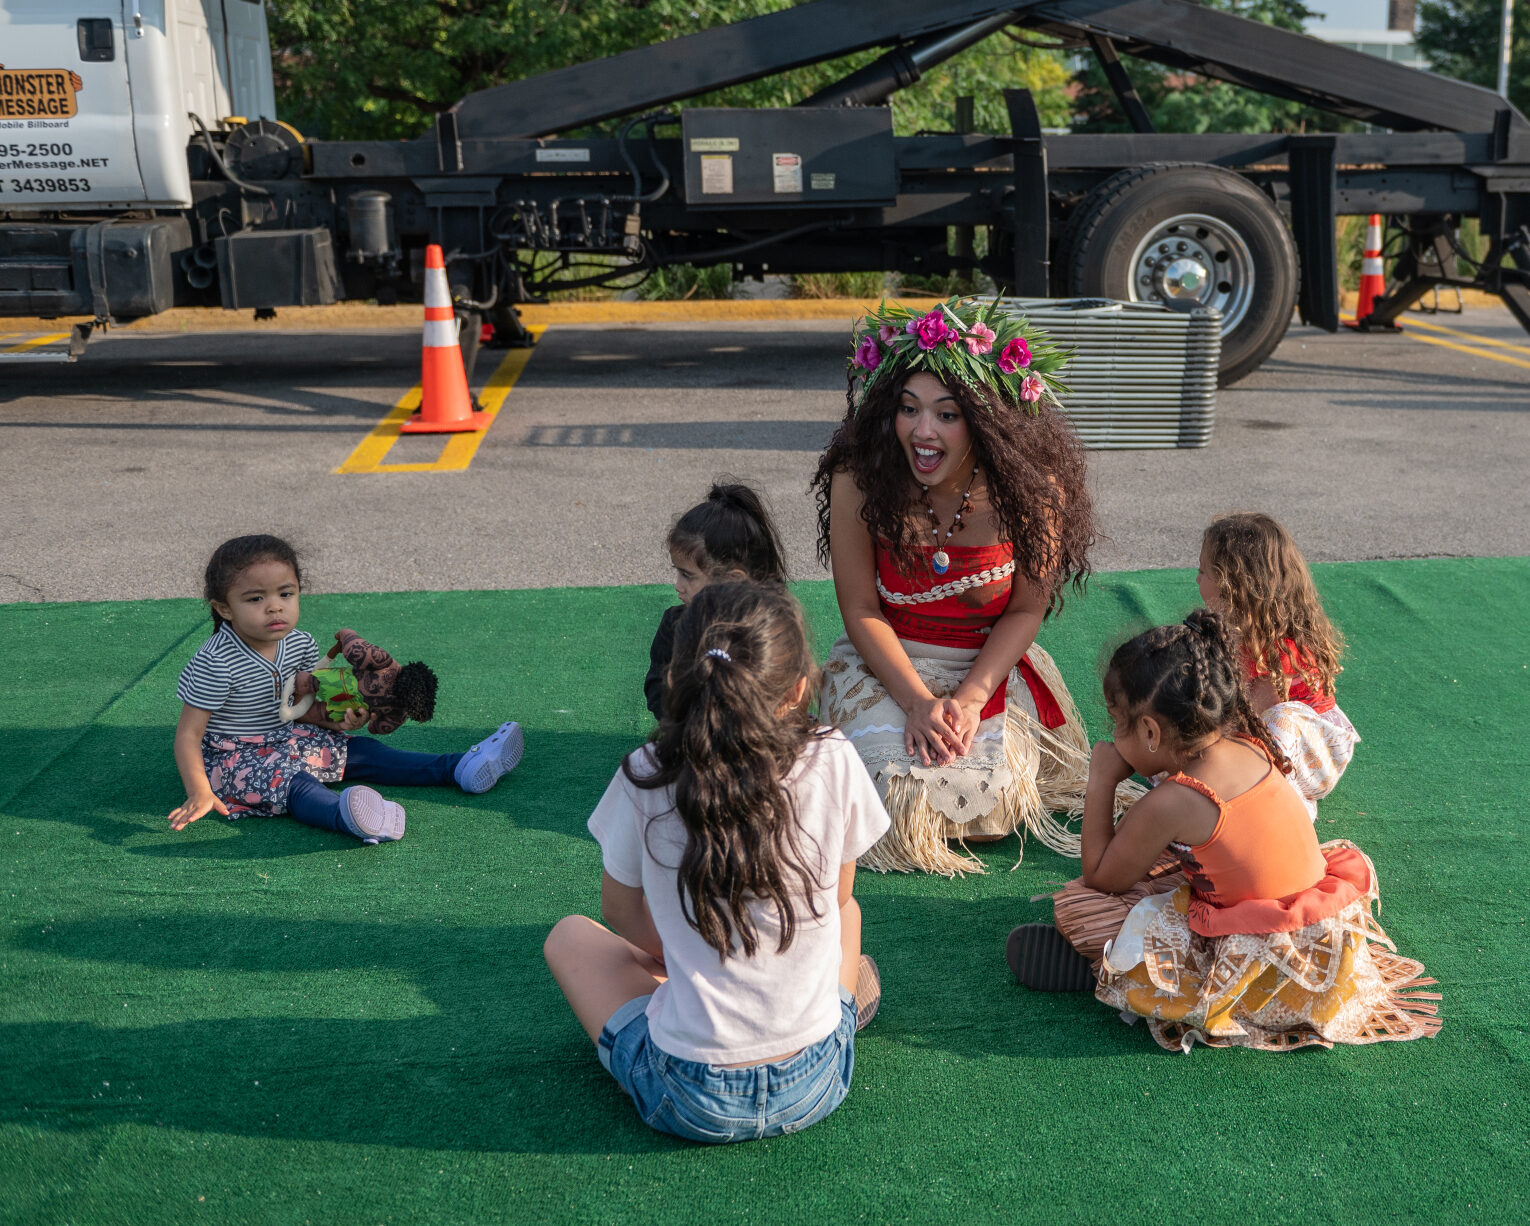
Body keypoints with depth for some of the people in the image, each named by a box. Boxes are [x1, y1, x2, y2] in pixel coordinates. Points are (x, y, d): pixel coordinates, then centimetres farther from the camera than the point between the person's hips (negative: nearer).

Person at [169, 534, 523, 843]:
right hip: (234, 756, -8)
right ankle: (347, 816, -66)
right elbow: (188, 733, -23)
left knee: (357, 751, 4)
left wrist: (334, 719, -11)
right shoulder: (216, 663, -26)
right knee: (288, 779, -35)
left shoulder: (300, 644, -4)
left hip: (284, 739, 8)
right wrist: (200, 793, -31)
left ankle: (457, 768, 5)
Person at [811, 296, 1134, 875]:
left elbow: (1026, 610, -7)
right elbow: (860, 610, -11)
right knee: (900, 791, -20)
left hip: (992, 664, 1)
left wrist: (970, 698, -19)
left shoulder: (1031, 487, -18)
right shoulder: (858, 480, -19)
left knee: (988, 802, -17)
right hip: (886, 665, 0)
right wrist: (919, 703, -20)